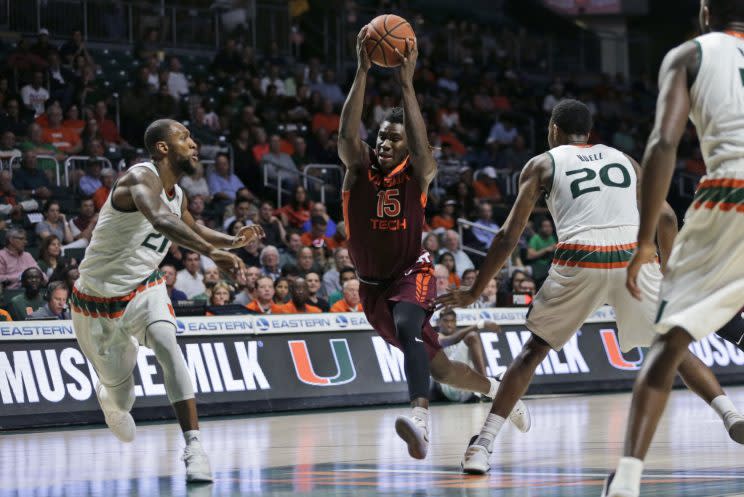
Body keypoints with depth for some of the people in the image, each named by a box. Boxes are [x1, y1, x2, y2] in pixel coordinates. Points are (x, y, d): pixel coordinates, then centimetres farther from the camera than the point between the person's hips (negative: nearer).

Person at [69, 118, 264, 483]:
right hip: (98, 299, -4)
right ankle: (109, 399, 50)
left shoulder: (177, 194, 1)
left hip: (143, 289, 5)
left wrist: (233, 241, 6)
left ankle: (193, 446, -31)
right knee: (121, 394, 9)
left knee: (166, 344, -28)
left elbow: (189, 229, 23)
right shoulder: (142, 178, -24)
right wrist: (212, 252, -55)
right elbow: (160, 219, -45)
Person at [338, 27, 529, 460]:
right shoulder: (359, 168, -4)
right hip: (372, 285, 4)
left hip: (412, 275, -4)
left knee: (408, 329, -36)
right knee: (437, 365, 11)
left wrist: (407, 83, -36)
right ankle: (497, 389, 40)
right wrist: (363, 72, -32)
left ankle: (421, 419, -54)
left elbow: (421, 146, -32)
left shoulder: (419, 173, -9)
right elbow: (347, 134, -23)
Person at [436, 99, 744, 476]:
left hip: (579, 263, -2)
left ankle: (483, 445, 7)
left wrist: (474, 292, 20)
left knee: (534, 350, 16)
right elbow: (665, 216, 18)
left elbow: (509, 236, 13)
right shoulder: (624, 159, 26)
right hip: (635, 258, 2)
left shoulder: (542, 164, 18)